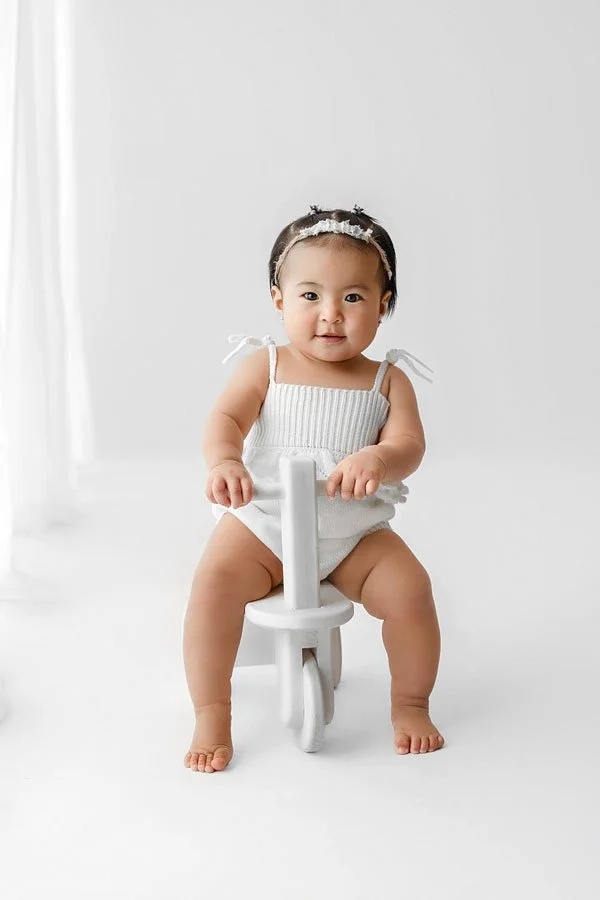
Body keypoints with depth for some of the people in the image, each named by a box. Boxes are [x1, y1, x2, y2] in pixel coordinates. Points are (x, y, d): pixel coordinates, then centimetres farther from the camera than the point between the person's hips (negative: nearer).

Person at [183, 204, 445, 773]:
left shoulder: (387, 380, 1)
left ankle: (410, 704, 7)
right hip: (261, 520, -1)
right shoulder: (265, 366, -1)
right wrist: (224, 461, -38)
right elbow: (225, 417, -14)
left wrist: (377, 459, -39)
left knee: (409, 588, -20)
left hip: (354, 532, 1)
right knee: (214, 581, -26)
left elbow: (408, 443, -14)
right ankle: (211, 717, -9)